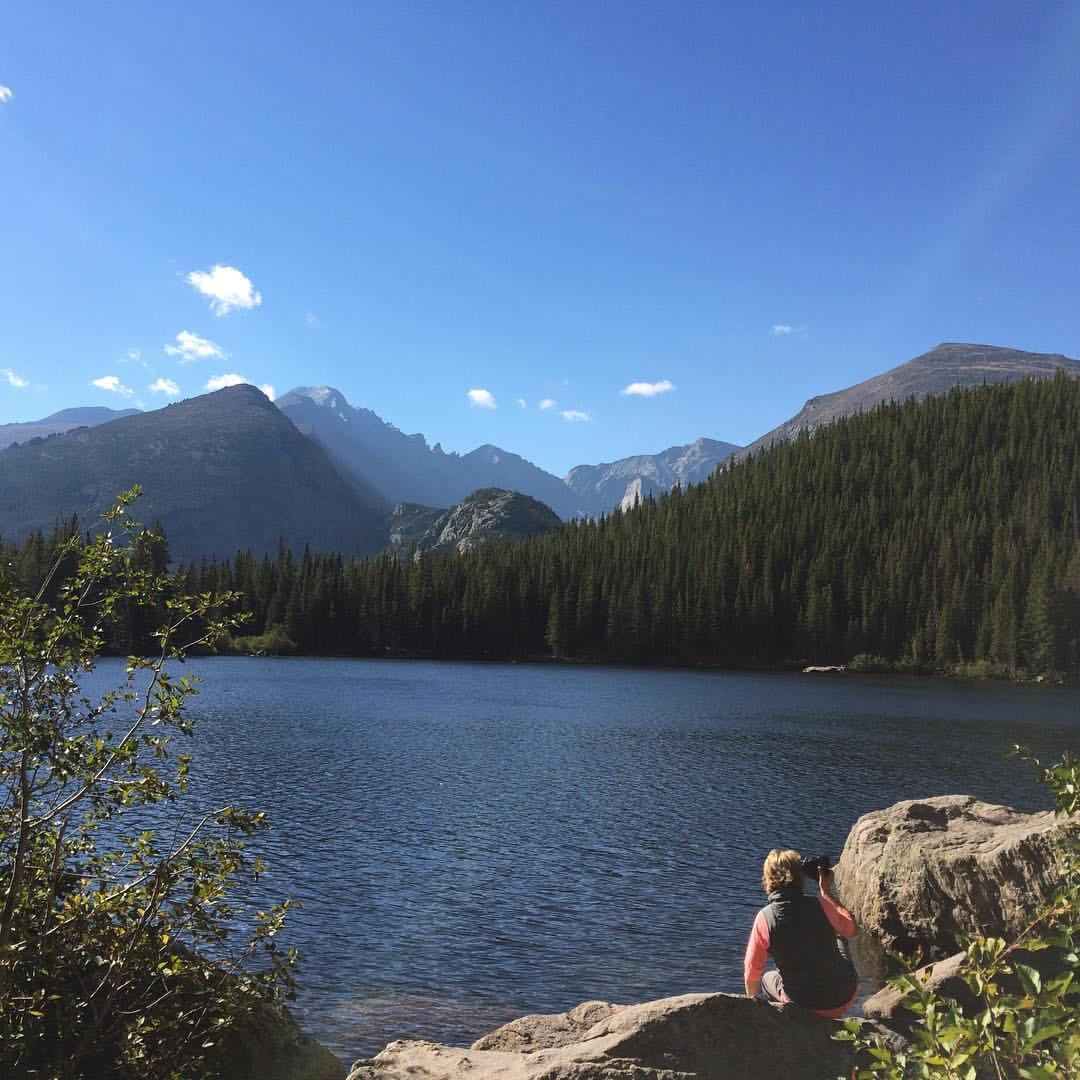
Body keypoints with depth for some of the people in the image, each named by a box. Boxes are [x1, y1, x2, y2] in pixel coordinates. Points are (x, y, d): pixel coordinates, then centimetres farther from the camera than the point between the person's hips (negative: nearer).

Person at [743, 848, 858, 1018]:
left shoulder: (765, 918, -17)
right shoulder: (820, 905, -18)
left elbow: (752, 974, -9)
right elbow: (851, 929, 3)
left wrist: (752, 1000, 12)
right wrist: (826, 891, 8)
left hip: (805, 1006, 0)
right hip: (846, 998, 1)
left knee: (767, 979, 33)